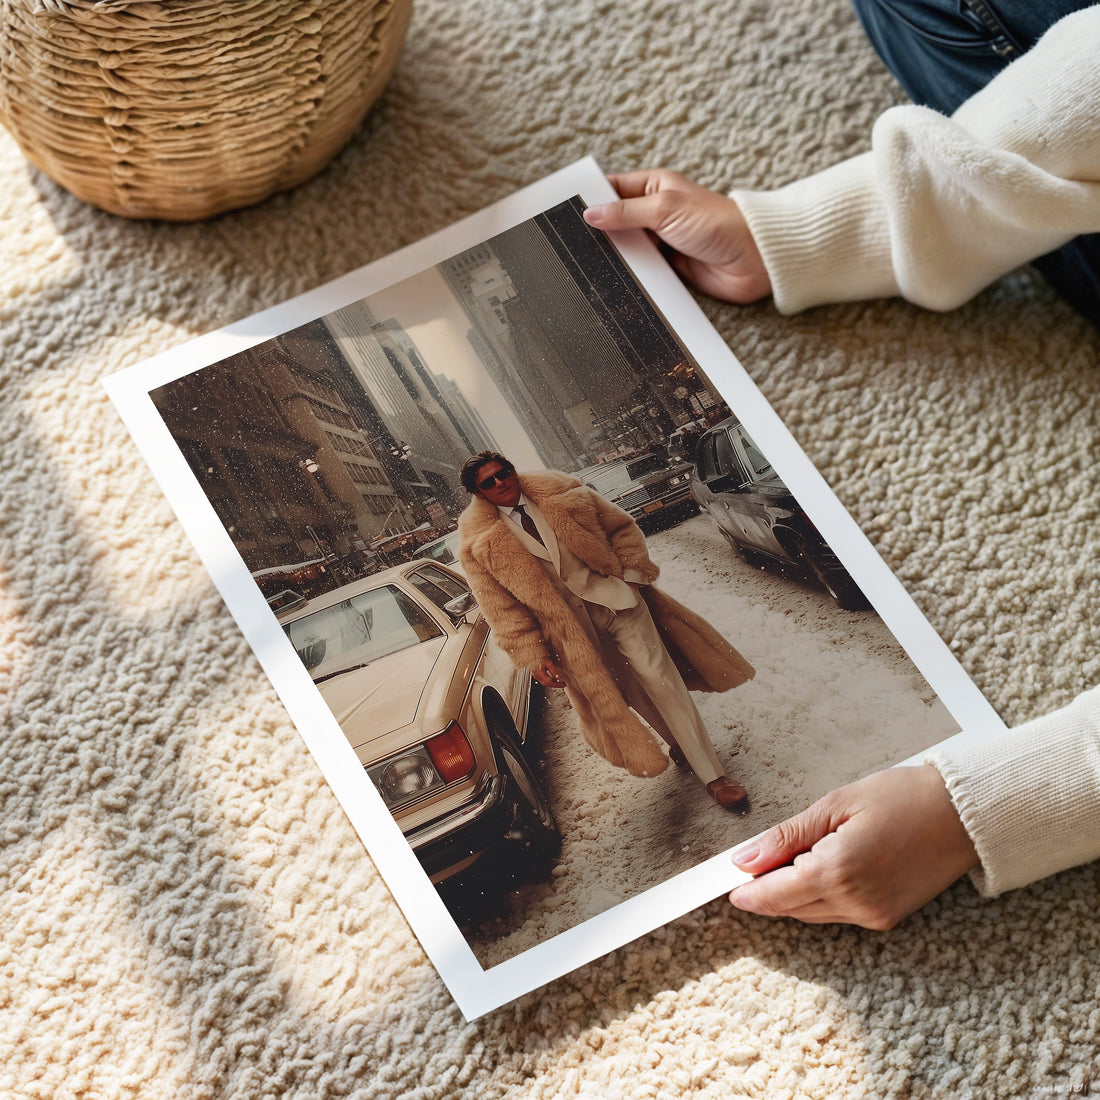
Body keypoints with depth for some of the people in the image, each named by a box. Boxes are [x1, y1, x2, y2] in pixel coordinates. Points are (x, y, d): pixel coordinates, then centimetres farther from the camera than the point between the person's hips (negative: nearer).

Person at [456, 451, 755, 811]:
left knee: (660, 679, -6)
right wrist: (534, 657, -12)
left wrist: (633, 572, -6)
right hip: (569, 629, 0)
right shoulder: (478, 546, -6)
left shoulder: (559, 493, -1)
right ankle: (682, 746, 34)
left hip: (616, 598, 0)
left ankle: (712, 774, -1)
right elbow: (504, 611, -5)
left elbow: (621, 527, 6)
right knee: (628, 692, 9)